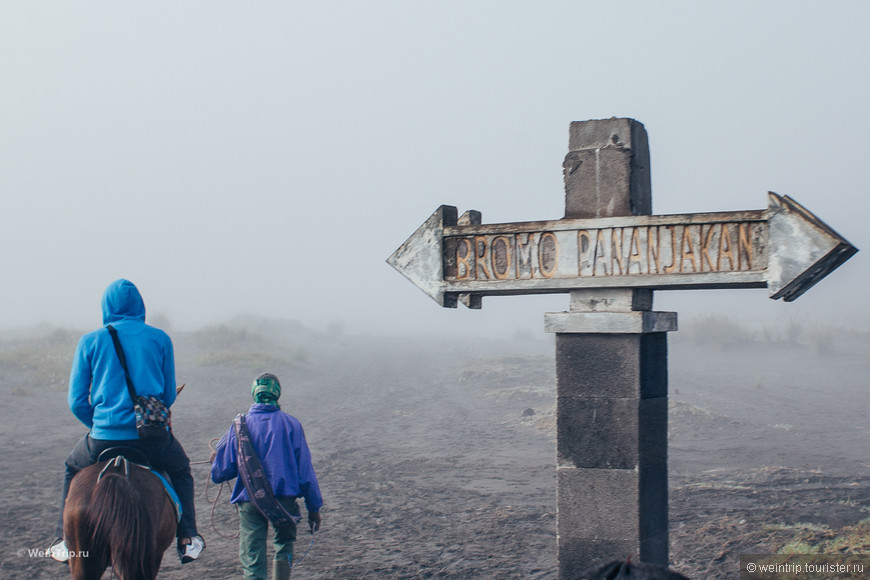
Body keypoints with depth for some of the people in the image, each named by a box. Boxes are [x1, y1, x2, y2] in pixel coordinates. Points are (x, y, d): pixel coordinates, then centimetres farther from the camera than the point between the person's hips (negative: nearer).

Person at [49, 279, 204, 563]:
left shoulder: (89, 341, 2)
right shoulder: (160, 338, 4)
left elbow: (77, 402, 3)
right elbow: (169, 395, 9)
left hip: (105, 438, 0)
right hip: (154, 438, 0)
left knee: (72, 468, 32)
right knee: (181, 470, 31)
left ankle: (65, 540, 29)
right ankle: (188, 538, 23)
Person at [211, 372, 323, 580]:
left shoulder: (238, 426, 0)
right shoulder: (291, 424, -1)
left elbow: (220, 473, 0)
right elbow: (305, 469, -2)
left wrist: (214, 460, 24)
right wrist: (314, 508, 5)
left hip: (250, 501, 0)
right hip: (285, 498, 0)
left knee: (252, 561, 6)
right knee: (284, 545, 24)